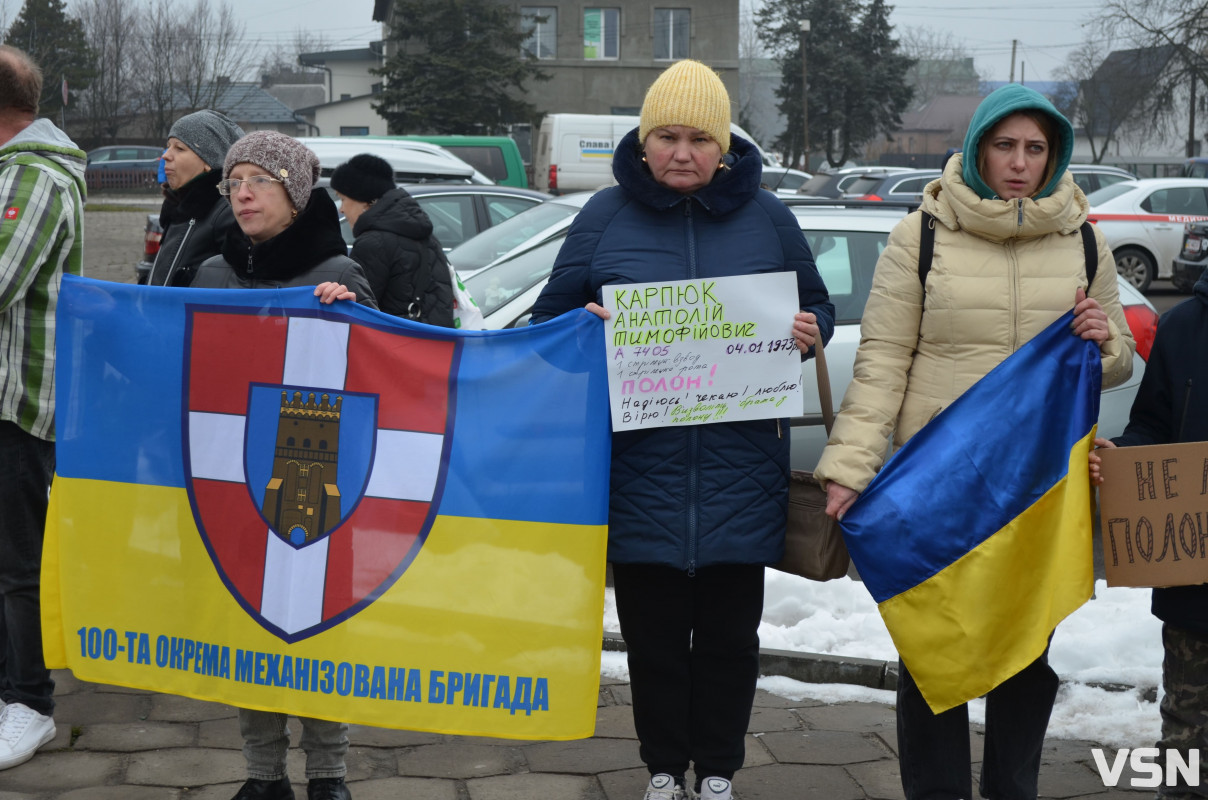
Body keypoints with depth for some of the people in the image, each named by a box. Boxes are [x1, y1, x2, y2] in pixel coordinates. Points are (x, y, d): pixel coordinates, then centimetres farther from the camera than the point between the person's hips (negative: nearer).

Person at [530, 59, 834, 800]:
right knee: (653, 630, 9)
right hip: (639, 462, 0)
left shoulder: (765, 217, 5)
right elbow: (548, 318, 7)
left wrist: (811, 331, -9)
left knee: (729, 630, 10)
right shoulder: (605, 216, 3)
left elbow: (819, 309, 15)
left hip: (739, 467, 1)